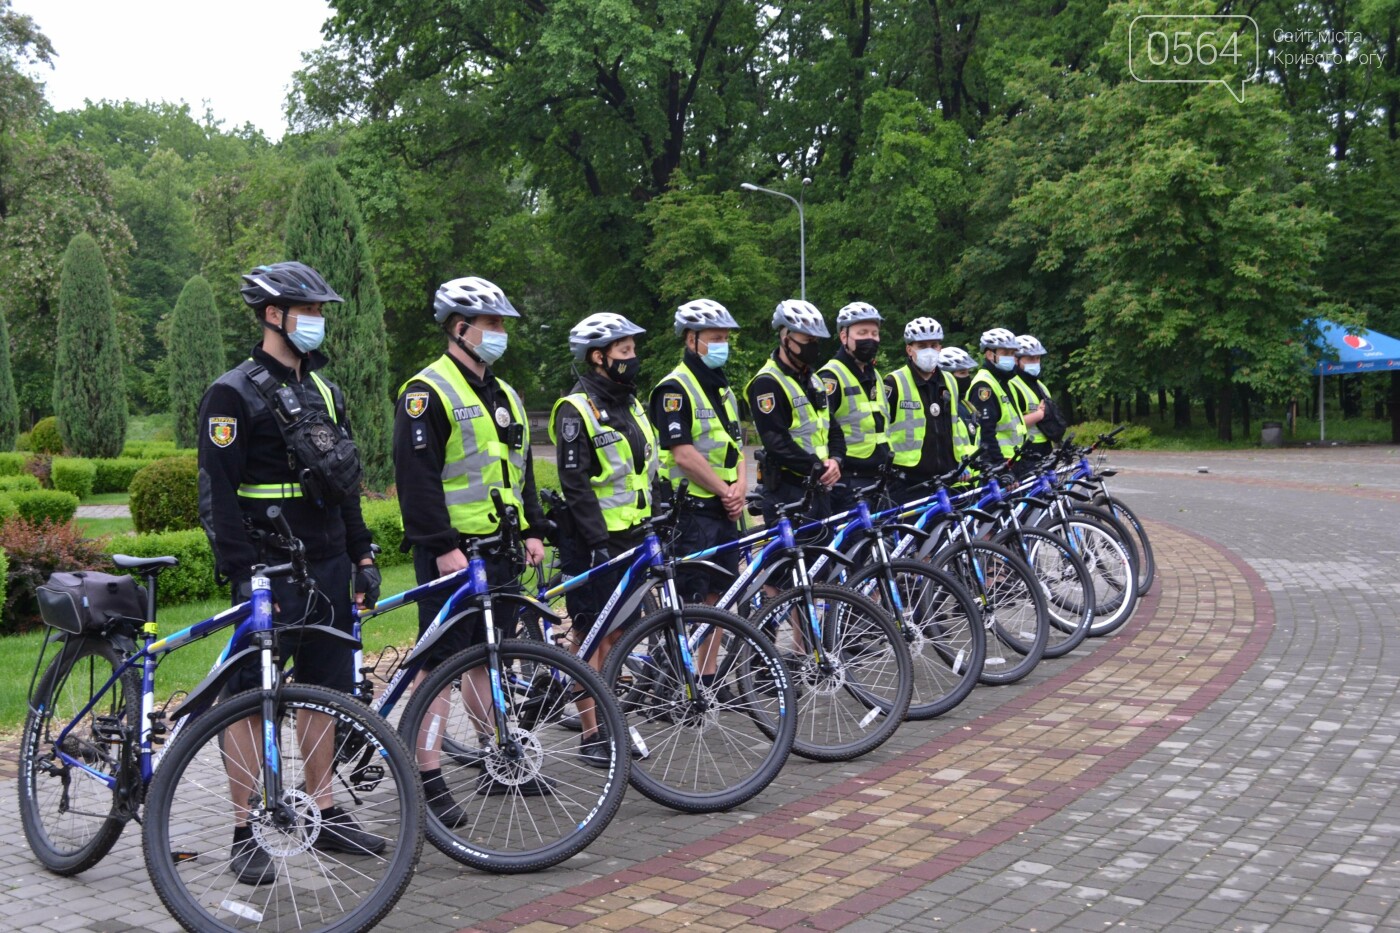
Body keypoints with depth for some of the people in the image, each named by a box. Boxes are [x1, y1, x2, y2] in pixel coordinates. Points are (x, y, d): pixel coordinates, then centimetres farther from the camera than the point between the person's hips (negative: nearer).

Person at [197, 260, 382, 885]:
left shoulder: (324, 391, 15)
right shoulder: (234, 394, -8)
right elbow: (217, 493, -13)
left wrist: (363, 556, 14)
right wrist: (241, 572, -19)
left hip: (327, 567, 7)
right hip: (269, 572, -7)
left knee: (325, 689, 11)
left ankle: (324, 815, 22)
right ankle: (245, 833, 8)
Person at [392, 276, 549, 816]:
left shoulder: (505, 395, 17)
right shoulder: (428, 392, -10)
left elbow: (521, 471, 23)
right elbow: (417, 477, -17)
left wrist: (531, 530, 15)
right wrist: (443, 547, -21)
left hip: (500, 550, 8)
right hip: (452, 554, -8)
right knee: (443, 661, -5)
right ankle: (429, 779, 1)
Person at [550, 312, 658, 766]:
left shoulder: (630, 404, 14)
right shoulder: (576, 410, -12)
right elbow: (575, 485, -18)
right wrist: (600, 542, -21)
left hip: (631, 538, 8)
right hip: (592, 543, -8)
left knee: (617, 633, 11)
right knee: (591, 638, -1)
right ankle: (590, 734, 6)